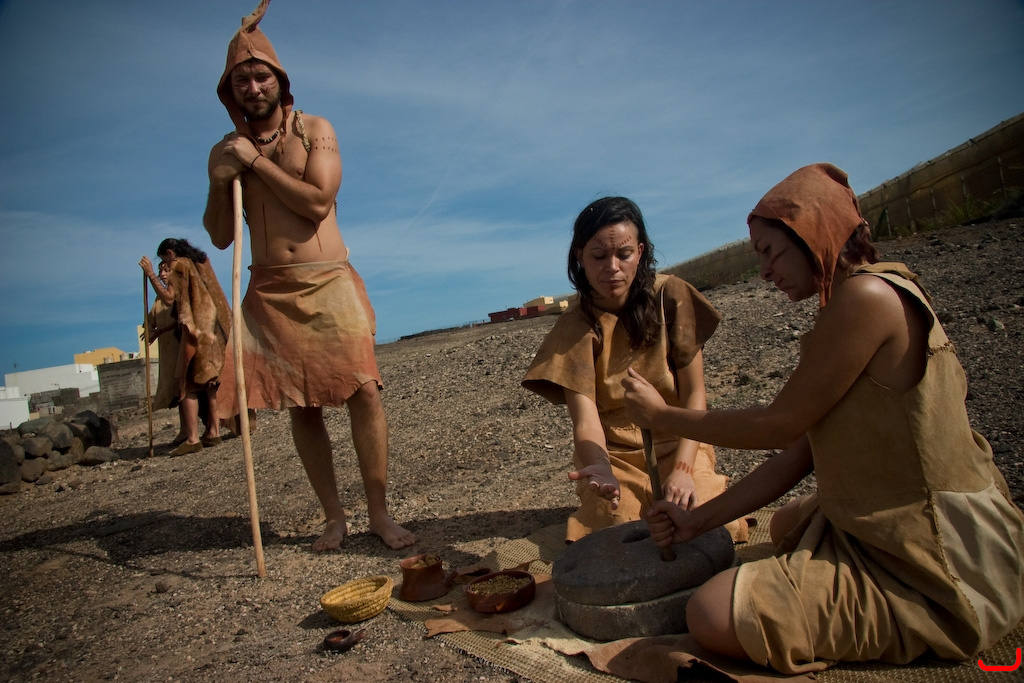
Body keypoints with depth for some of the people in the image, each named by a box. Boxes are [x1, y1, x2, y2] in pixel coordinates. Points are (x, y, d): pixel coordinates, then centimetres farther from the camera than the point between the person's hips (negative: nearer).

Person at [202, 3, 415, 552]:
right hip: (270, 291, 3)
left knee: (363, 389, -13)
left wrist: (256, 161, -8)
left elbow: (318, 203, -11)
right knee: (300, 408, 2)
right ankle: (334, 517, 13)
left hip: (328, 281, -2)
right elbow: (220, 237, 10)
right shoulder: (225, 151, 13)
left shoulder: (314, 130, 5)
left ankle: (379, 512, -2)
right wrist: (219, 180, -5)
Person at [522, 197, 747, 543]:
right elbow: (585, 419, -20)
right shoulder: (574, 328, -10)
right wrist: (601, 469, -42)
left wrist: (682, 468, -20)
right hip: (614, 453, 0)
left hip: (678, 443, 1)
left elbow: (695, 393, -7)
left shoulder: (670, 296, -8)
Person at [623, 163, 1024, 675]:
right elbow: (802, 451, 6)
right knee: (785, 524, 36)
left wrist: (660, 415, -6)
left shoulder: (870, 295, -22)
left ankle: (923, 635, -2)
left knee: (714, 615, -20)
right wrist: (699, 520, 4)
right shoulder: (852, 308, 9)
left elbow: (779, 425, -19)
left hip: (937, 567, -10)